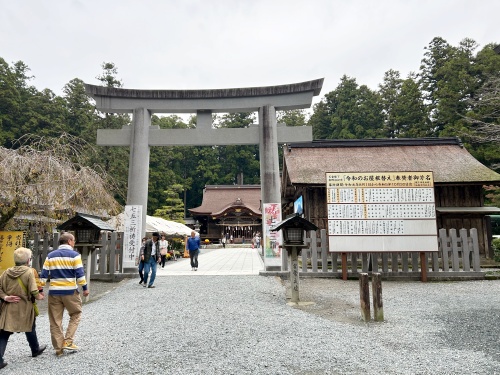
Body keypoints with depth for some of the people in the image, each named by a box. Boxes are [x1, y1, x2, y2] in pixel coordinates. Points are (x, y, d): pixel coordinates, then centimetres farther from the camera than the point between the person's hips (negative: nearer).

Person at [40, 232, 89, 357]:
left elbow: (44, 275, 5)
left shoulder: (50, 256, 8)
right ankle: (68, 342, 8)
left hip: (54, 292, 4)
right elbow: (80, 274, -9)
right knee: (75, 314, 15)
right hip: (70, 291, -4)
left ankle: (58, 348, 16)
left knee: (55, 321, 10)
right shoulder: (74, 255, -5)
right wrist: (85, 288, -1)